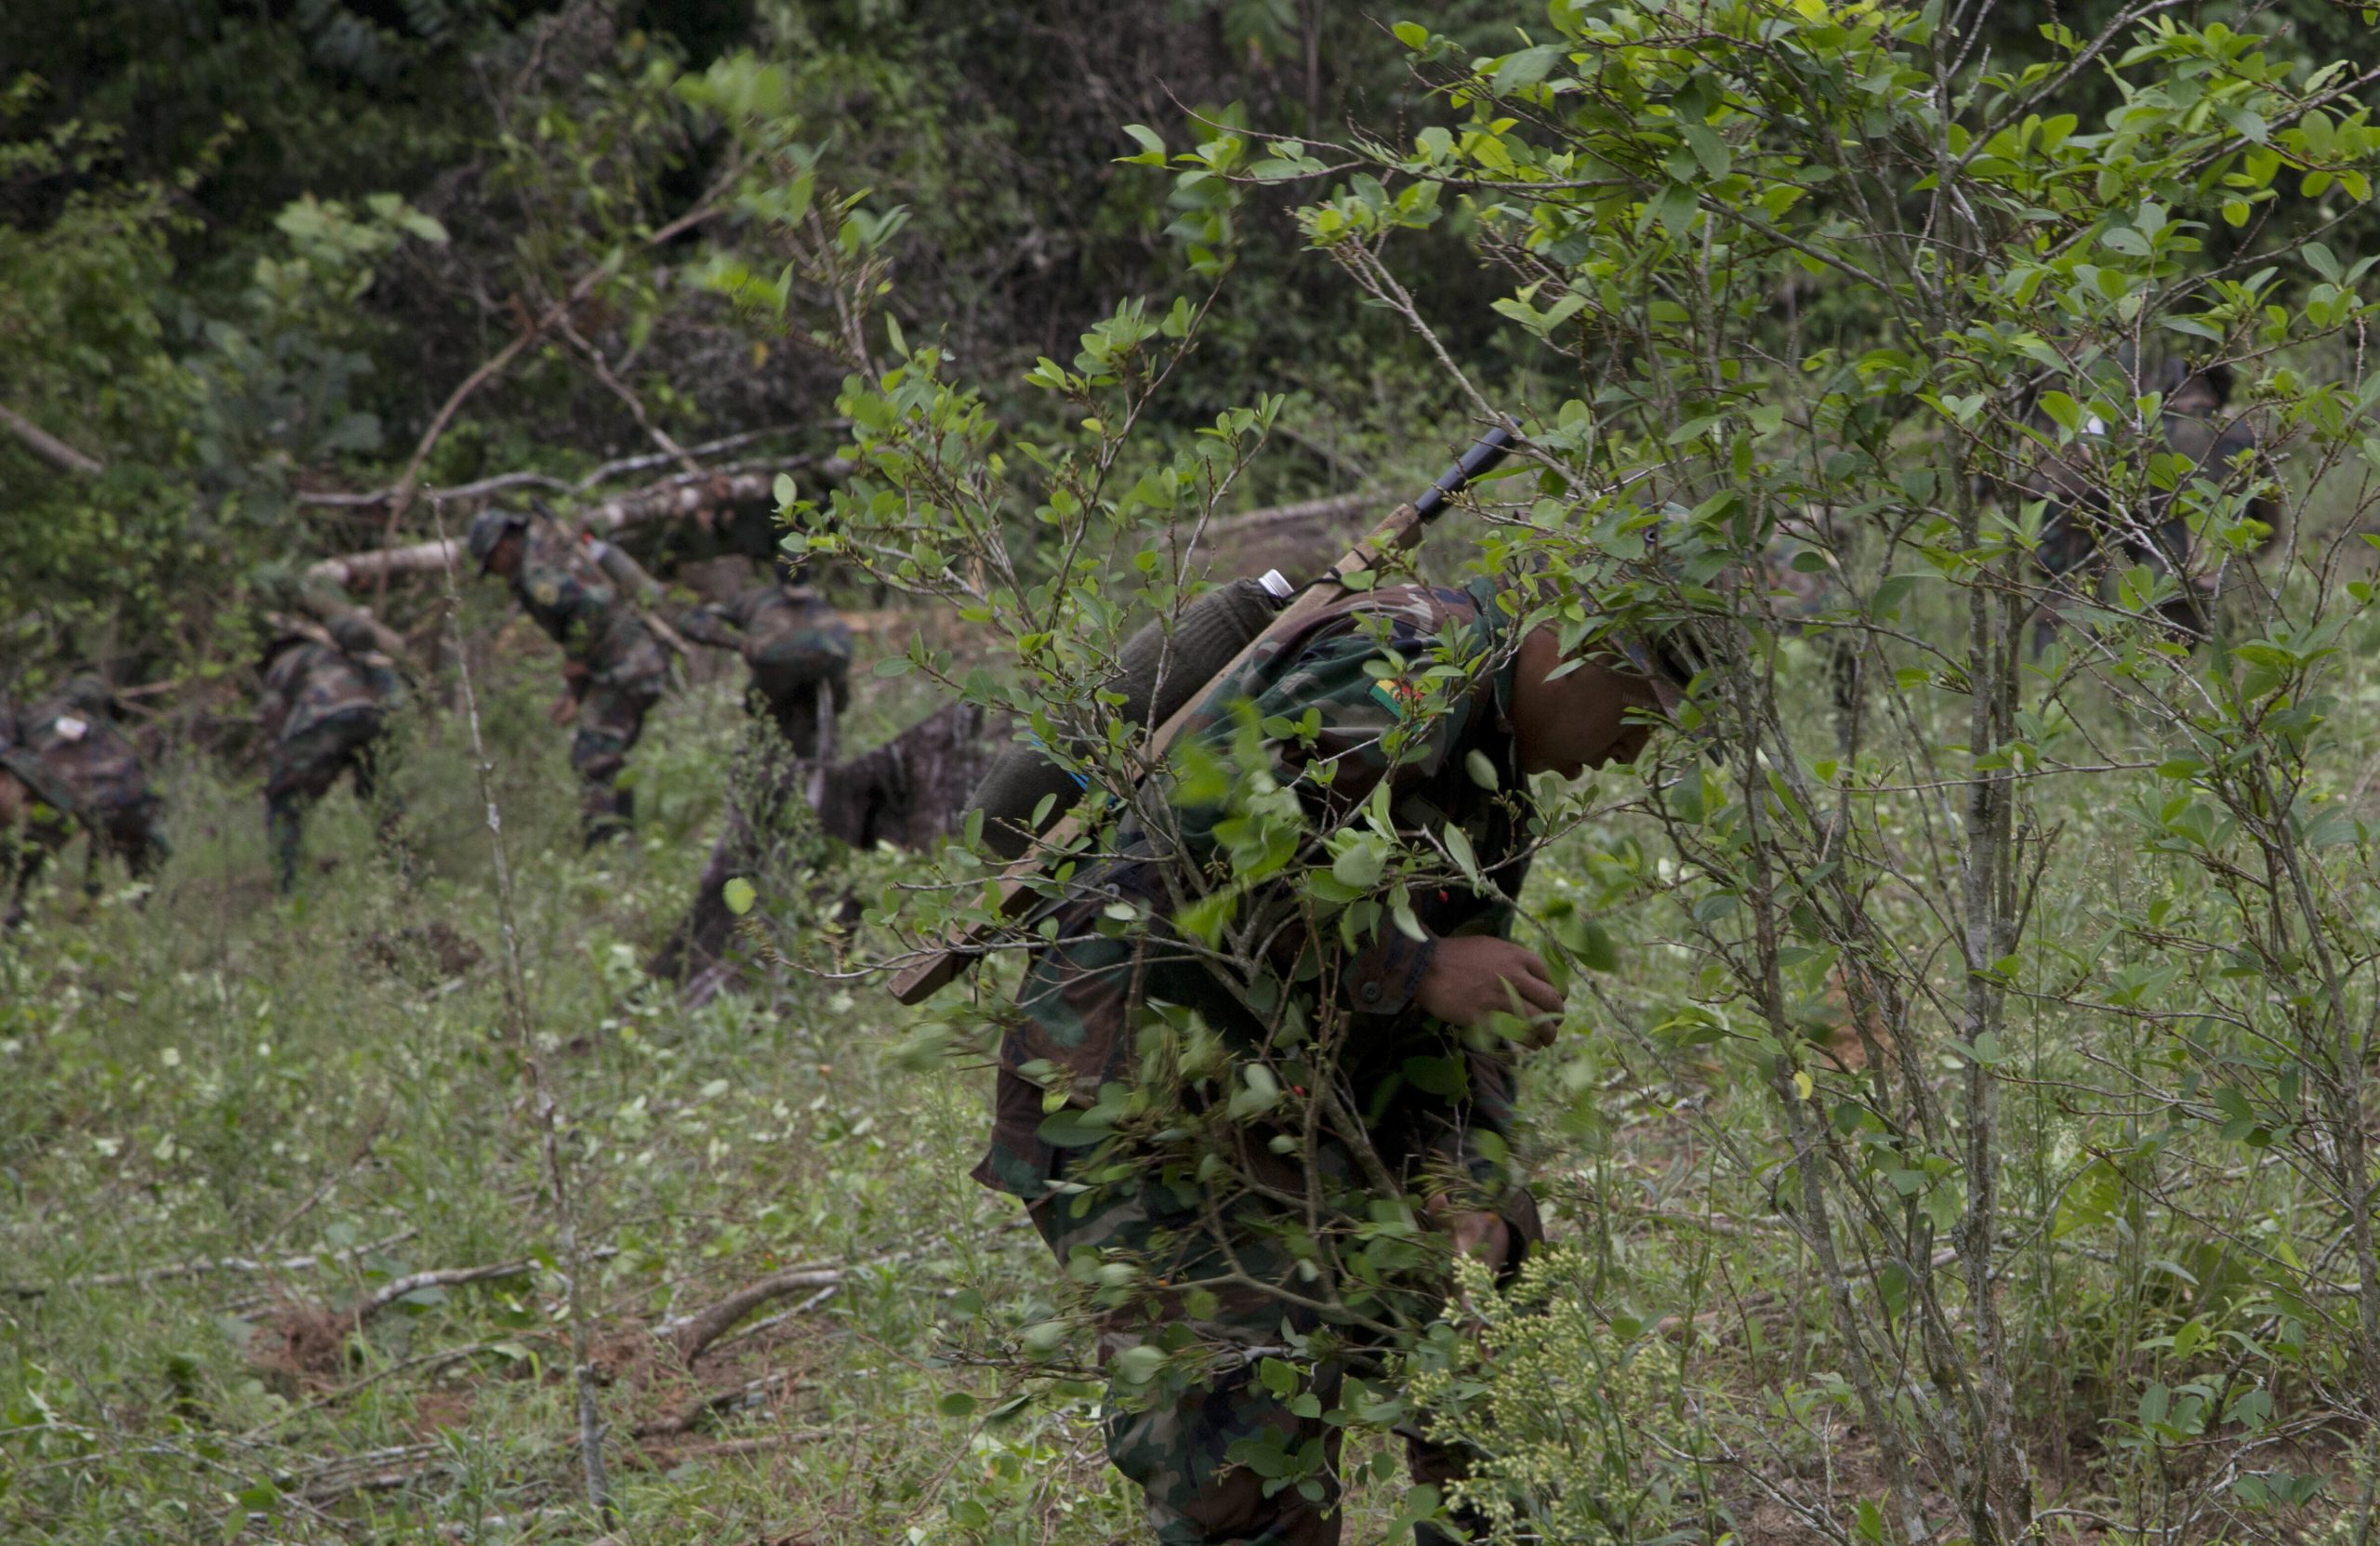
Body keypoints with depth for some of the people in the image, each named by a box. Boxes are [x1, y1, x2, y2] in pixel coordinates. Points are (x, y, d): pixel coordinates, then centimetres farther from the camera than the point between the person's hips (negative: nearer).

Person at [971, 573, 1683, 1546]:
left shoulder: (1499, 782, 16)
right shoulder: (1398, 668, -17)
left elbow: (1454, 1026, 16)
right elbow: (1206, 850, -28)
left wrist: (1469, 1193, 0)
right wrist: (1415, 965, -23)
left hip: (1280, 1117, 10)